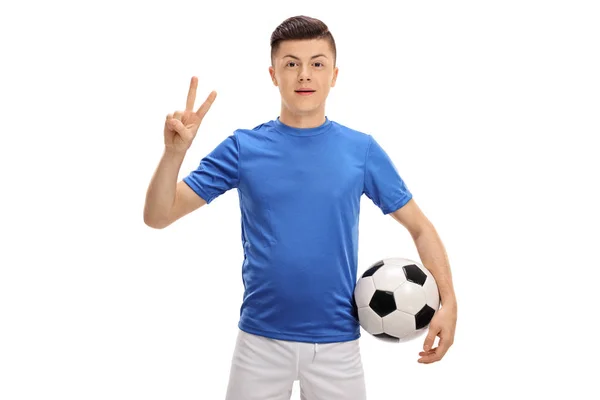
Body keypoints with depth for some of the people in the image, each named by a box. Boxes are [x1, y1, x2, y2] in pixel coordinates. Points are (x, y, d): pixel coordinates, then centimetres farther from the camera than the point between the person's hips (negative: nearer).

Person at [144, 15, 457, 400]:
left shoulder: (362, 150, -1)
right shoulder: (243, 148, -2)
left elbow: (421, 227, 4)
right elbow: (158, 216, -3)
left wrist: (448, 301, -9)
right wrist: (174, 151, -20)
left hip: (338, 342, 0)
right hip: (260, 340, 0)